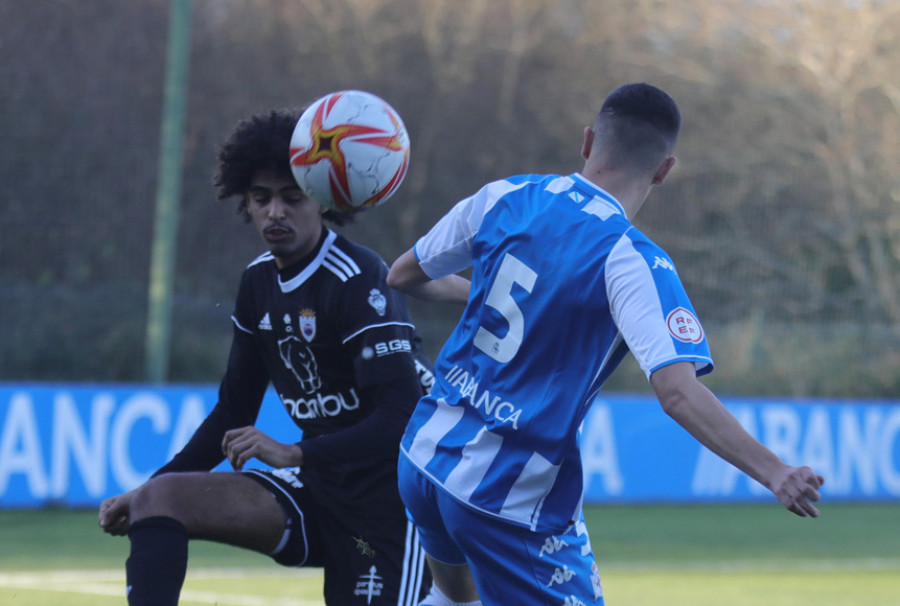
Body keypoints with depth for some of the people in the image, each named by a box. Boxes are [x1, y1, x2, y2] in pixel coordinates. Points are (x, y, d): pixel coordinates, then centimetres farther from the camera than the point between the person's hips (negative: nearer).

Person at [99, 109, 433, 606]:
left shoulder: (358, 282, -17)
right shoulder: (258, 282, 8)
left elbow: (402, 420, -25)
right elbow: (234, 411, 17)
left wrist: (294, 454, -32)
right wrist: (146, 491, 8)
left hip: (394, 499, -7)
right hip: (319, 490, 7)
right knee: (159, 497, -11)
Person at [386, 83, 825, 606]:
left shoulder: (505, 197, -1)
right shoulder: (633, 263, -18)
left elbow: (403, 276, 15)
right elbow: (679, 392, -31)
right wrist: (772, 472, -33)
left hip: (425, 456, 7)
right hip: (513, 499, -7)